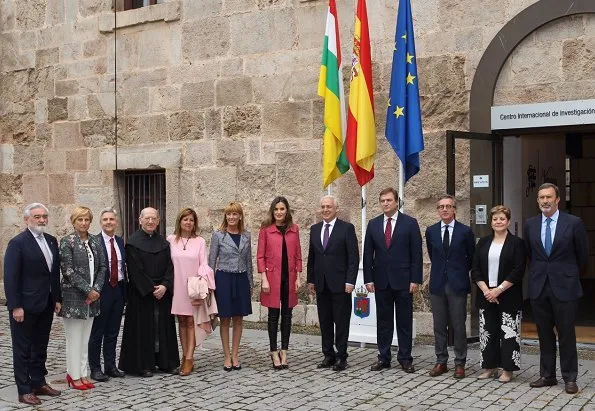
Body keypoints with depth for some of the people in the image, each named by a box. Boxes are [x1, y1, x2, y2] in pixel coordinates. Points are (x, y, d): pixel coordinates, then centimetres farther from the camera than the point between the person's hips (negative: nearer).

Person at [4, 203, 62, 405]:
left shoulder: (51, 240, 9)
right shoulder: (18, 242, -12)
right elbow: (10, 277, -15)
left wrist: (57, 298, 10)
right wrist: (15, 306, -18)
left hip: (46, 305, 7)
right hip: (25, 306, -7)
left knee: (40, 347, 15)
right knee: (22, 349, 4)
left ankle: (39, 383, 26)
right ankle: (24, 390, 11)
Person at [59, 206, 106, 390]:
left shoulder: (96, 241, 9)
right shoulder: (67, 242, -7)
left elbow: (102, 267, 7)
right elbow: (68, 270, -13)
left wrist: (96, 289, -7)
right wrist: (88, 290, -15)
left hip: (92, 296, 5)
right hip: (73, 296, -5)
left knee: (85, 338, 11)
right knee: (74, 338, 2)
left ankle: (83, 374, 18)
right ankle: (74, 375, 11)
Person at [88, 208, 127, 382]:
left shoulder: (120, 241, 10)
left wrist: (125, 291, 9)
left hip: (118, 290, 6)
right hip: (102, 291, -6)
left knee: (113, 332, 13)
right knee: (97, 332, 5)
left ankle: (110, 366, 23)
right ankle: (95, 368, 14)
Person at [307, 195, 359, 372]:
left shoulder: (347, 228, -4)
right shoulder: (314, 229, 12)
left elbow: (353, 257, -7)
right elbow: (311, 257, 15)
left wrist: (350, 281, -13)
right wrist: (310, 280, 10)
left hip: (340, 283, -5)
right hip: (321, 284, 5)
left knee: (341, 321, 1)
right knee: (325, 321, 9)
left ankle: (341, 357, 9)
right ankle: (328, 355, 18)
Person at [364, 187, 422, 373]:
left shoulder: (410, 223, -2)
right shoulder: (373, 224, 7)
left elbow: (416, 253, -4)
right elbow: (368, 253, 7)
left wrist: (415, 280, -9)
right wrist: (368, 279, 0)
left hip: (403, 281, -3)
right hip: (381, 281, 3)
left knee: (404, 321, 4)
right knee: (383, 321, 8)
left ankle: (405, 359, 12)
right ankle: (383, 357, 16)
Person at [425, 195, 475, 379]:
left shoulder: (465, 231, -3)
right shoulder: (431, 231, 6)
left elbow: (472, 257, 8)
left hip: (458, 284, -3)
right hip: (437, 283, 3)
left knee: (459, 326, 2)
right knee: (439, 326, 7)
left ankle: (460, 363, 11)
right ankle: (441, 362, 16)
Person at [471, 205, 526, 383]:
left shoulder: (516, 243, -3)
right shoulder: (484, 242, 9)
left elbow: (518, 271, -10)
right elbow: (475, 270, 5)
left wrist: (498, 290, -15)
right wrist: (486, 290, -9)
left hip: (508, 297, -4)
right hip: (486, 295, 4)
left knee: (509, 333, -2)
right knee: (487, 332, 8)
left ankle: (507, 370, 7)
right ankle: (490, 367, 18)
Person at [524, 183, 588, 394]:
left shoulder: (574, 223, -5)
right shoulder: (530, 225, 5)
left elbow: (583, 255, 4)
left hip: (564, 286, -3)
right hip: (539, 287, 3)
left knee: (566, 333, 2)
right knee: (544, 333, 11)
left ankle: (570, 378, 12)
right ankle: (547, 375, 20)